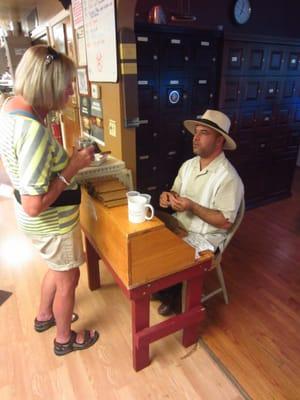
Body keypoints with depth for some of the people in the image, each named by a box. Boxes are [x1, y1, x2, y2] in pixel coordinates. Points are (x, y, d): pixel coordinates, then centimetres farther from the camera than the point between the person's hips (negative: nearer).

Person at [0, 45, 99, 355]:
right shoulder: (34, 132, -33)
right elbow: (34, 206, -31)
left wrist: (67, 158, 2)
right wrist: (72, 168, -24)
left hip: (46, 220, 9)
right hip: (52, 223, -9)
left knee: (59, 269, 30)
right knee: (68, 278, 16)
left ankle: (44, 316, 55)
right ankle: (64, 338, 43)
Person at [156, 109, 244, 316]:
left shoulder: (228, 178, -21)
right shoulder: (188, 165, 2)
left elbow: (226, 222, -22)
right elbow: (176, 192, 12)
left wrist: (192, 206, -28)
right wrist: (168, 196, -12)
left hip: (205, 239, -7)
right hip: (179, 226, 7)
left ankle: (173, 298, 15)